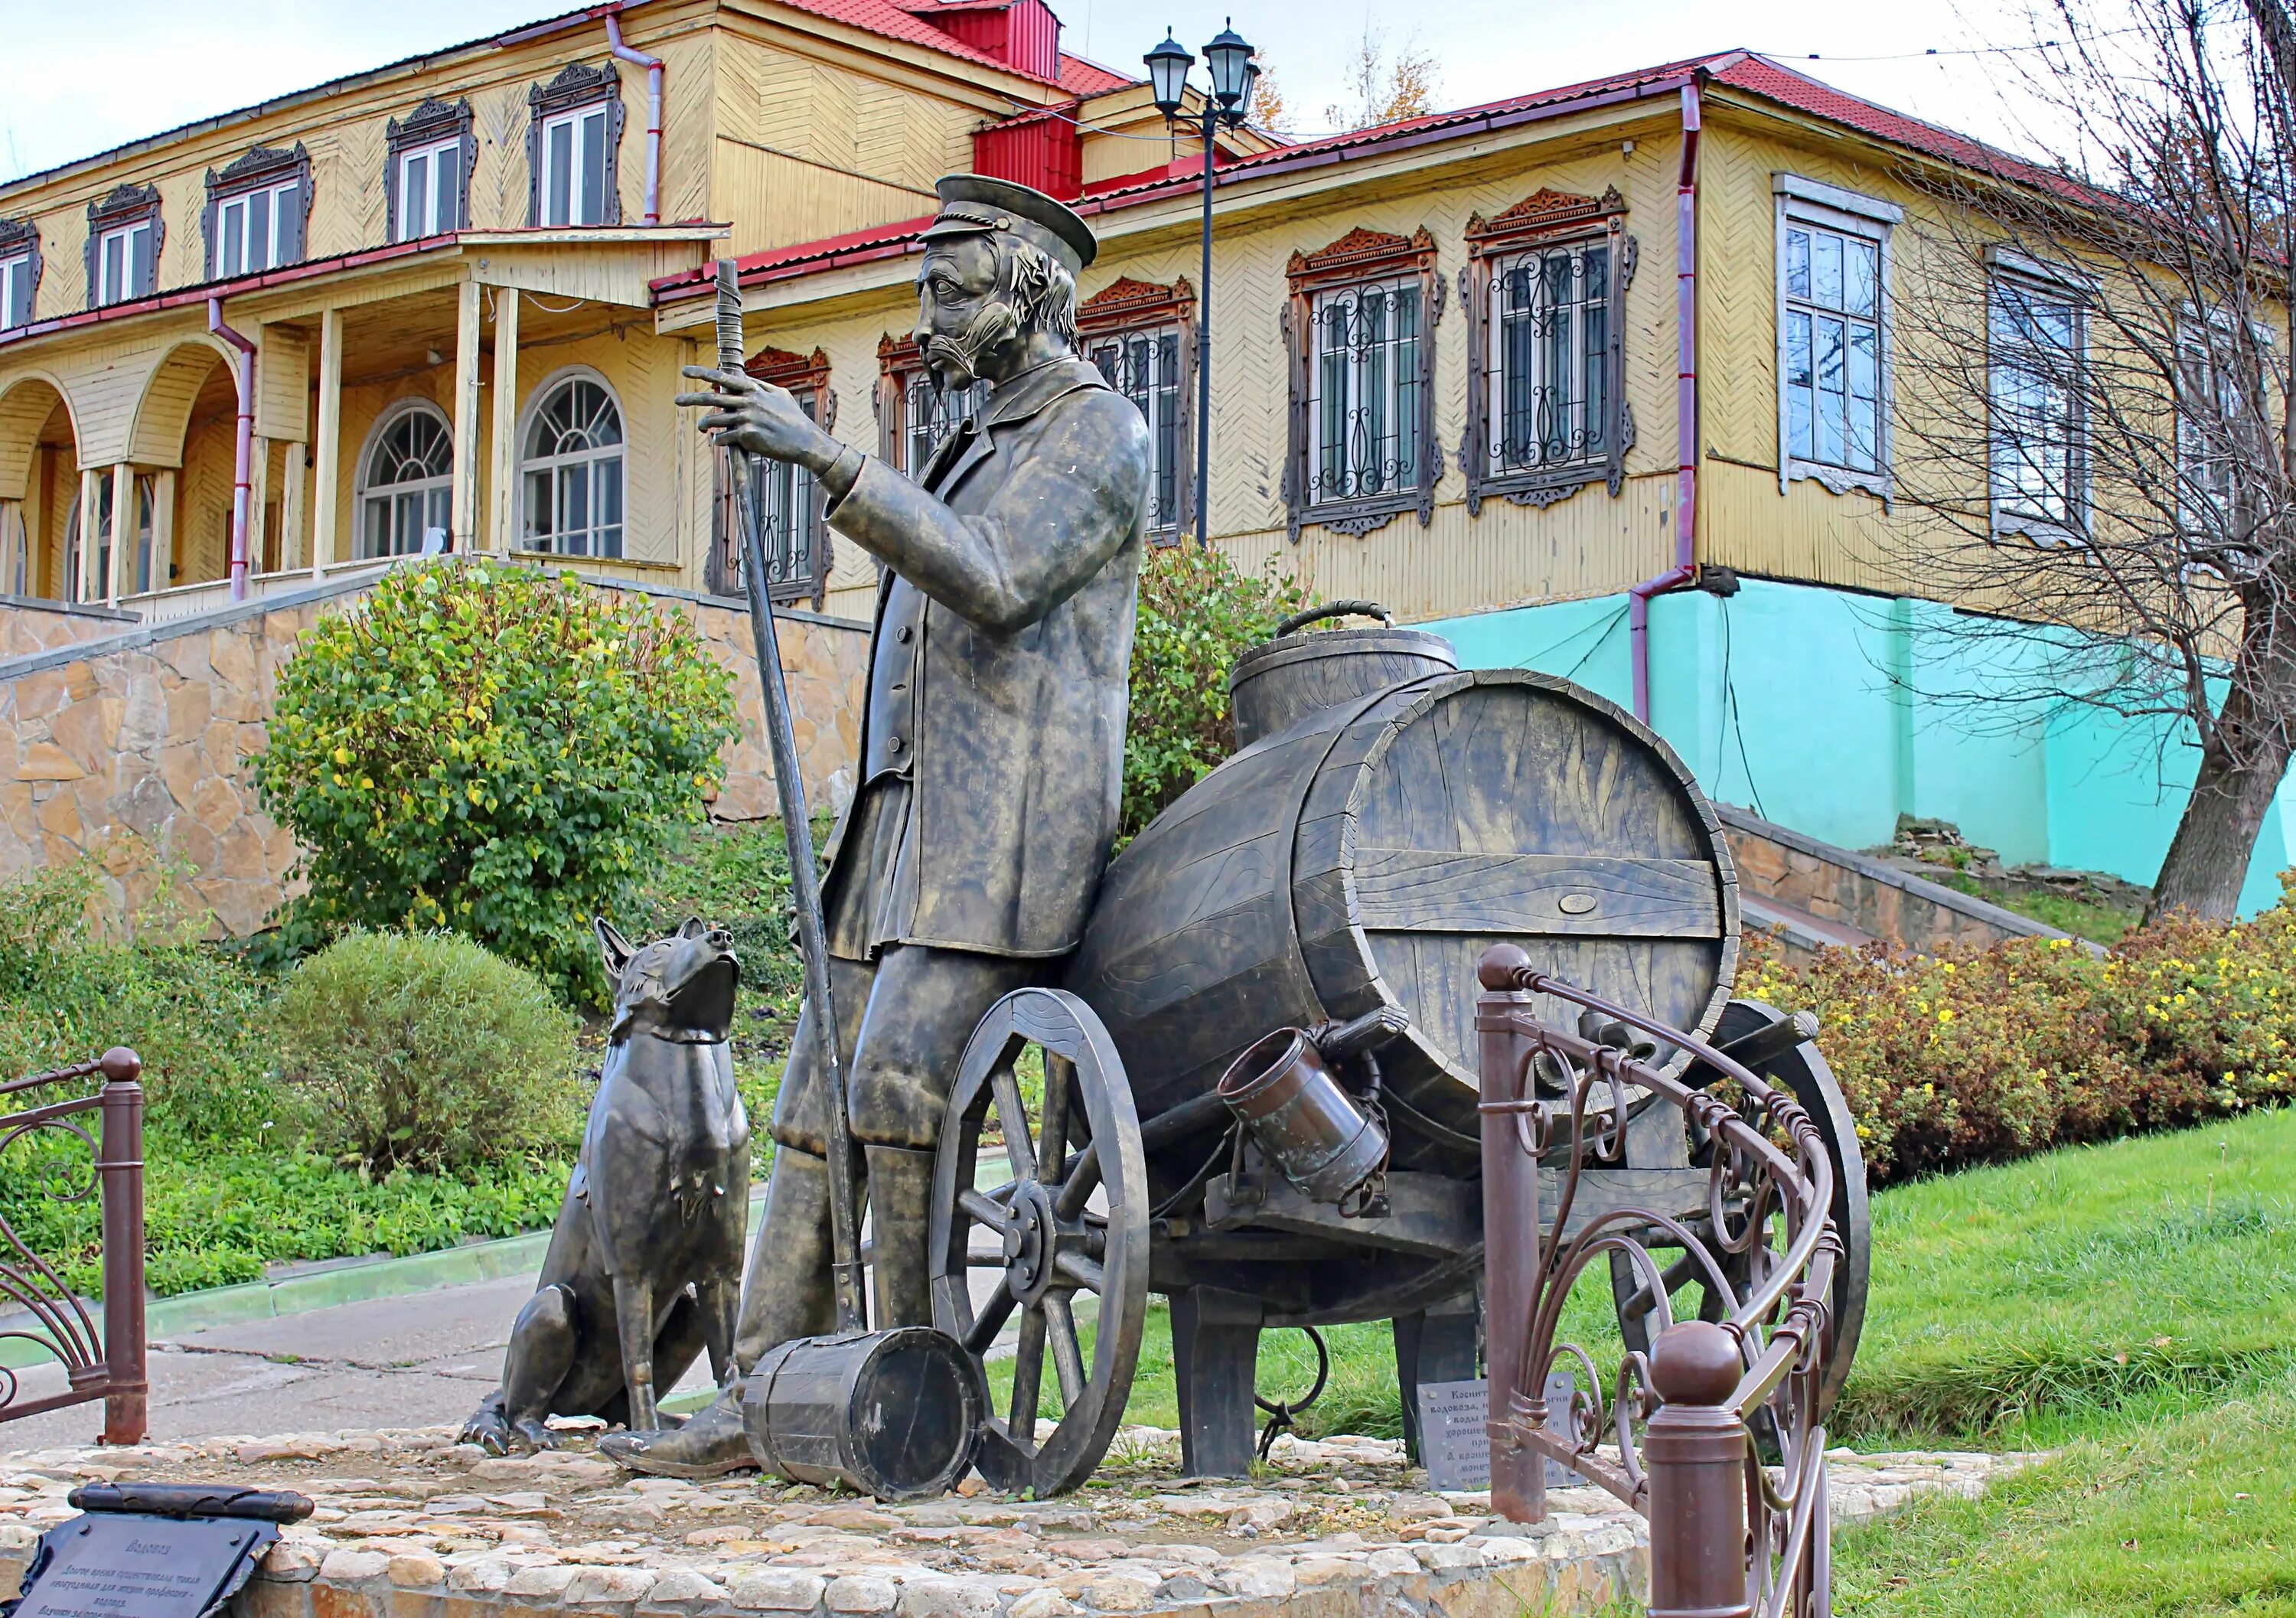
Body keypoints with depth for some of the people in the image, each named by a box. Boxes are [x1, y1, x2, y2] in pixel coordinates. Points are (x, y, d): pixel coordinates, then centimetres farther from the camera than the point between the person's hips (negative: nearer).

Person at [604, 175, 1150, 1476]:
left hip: (1009, 829, -9)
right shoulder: (981, 445, 26)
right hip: (911, 824, 9)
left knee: (900, 1079, -20)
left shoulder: (1101, 431, -3)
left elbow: (994, 584, -19)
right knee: (823, 1098, 2)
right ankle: (761, 1401, 3)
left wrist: (826, 457, -24)